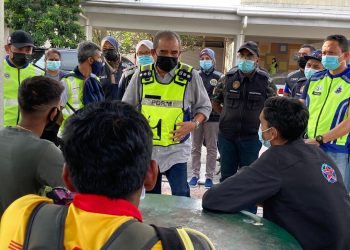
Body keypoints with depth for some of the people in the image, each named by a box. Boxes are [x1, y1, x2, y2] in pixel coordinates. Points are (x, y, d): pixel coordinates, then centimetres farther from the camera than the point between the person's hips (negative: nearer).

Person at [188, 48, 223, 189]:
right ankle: (195, 175, 19)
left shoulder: (219, 77, 0)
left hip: (213, 118, -2)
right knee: (195, 147, 9)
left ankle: (209, 177, 14)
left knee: (211, 148, 5)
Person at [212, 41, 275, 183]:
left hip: (251, 137, -1)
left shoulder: (264, 80, -4)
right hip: (226, 136, 2)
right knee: (226, 176, 13)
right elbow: (215, 102, 13)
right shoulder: (228, 78, 0)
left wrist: (259, 118, 0)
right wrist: (228, 116, 8)